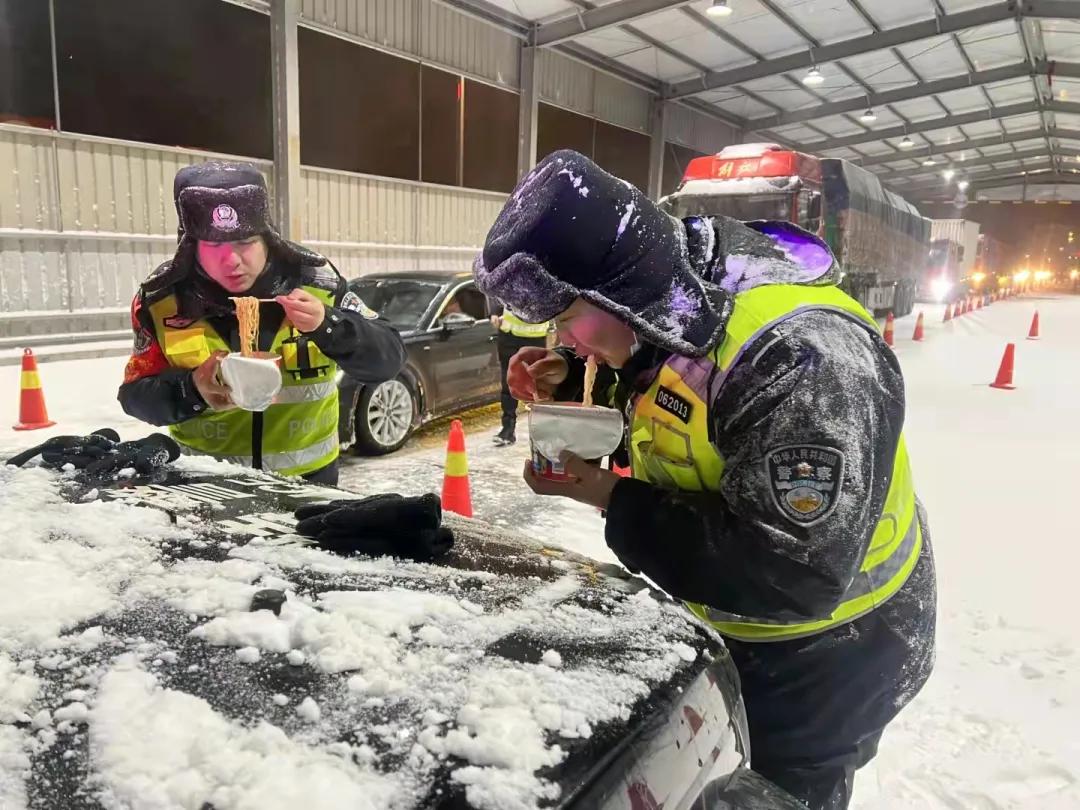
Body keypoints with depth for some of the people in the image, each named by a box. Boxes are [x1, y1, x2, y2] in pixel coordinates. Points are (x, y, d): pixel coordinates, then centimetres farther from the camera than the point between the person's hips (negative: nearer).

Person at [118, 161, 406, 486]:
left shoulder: (312, 280, -14)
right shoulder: (161, 299, -11)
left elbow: (388, 359, -15)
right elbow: (136, 395, -5)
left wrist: (327, 325, -32)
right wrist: (192, 389, -25)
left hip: (308, 474, 0)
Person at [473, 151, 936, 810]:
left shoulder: (799, 356, -37)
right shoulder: (666, 306, -10)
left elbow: (795, 574, -36)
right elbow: (651, 404, 11)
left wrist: (615, 501, -29)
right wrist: (573, 381, -10)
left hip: (828, 648, -7)